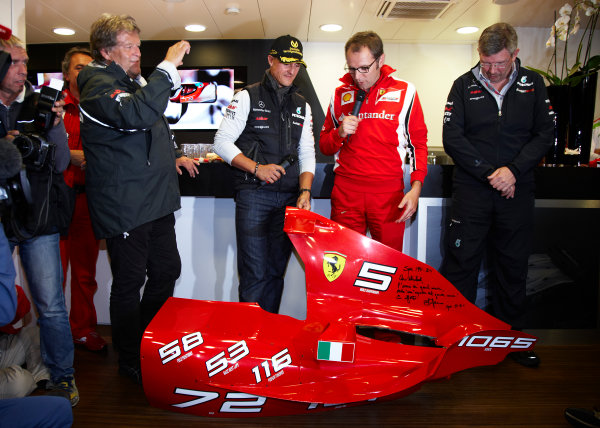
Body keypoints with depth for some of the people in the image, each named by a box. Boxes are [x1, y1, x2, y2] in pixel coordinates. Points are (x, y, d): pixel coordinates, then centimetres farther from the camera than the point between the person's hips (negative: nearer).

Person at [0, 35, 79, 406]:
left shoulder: (38, 106, 5)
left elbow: (60, 164, 1)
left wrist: (56, 127, -13)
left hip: (38, 219, 1)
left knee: (51, 306, 3)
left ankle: (61, 376, 20)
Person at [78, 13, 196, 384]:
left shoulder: (133, 82, 19)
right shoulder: (99, 86, -13)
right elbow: (137, 113, -35)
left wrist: (172, 156, 22)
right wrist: (169, 66, -29)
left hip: (156, 200, 10)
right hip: (124, 207, -9)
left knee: (167, 270, 15)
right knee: (130, 283, 1)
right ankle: (131, 361, 19)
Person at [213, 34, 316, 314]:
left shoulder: (302, 105, 18)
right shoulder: (248, 97, 3)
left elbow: (306, 153, 15)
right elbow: (222, 143, -3)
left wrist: (305, 191, 0)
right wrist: (256, 168, -15)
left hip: (289, 197, 5)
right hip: (253, 196, -4)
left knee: (276, 271, 10)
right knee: (255, 273, -5)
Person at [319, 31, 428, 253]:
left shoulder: (404, 91, 4)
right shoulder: (340, 94, 10)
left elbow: (418, 143, 6)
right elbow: (325, 147, 15)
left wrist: (416, 187, -5)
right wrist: (340, 133, -7)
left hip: (389, 192, -1)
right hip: (346, 191, 2)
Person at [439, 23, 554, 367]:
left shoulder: (533, 84, 8)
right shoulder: (464, 85, 3)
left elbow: (545, 133, 4)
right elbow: (452, 138, -3)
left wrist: (513, 170, -11)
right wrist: (488, 172, -11)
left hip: (517, 190, 2)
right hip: (472, 189, -2)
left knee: (514, 265, 10)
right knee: (461, 261, -1)